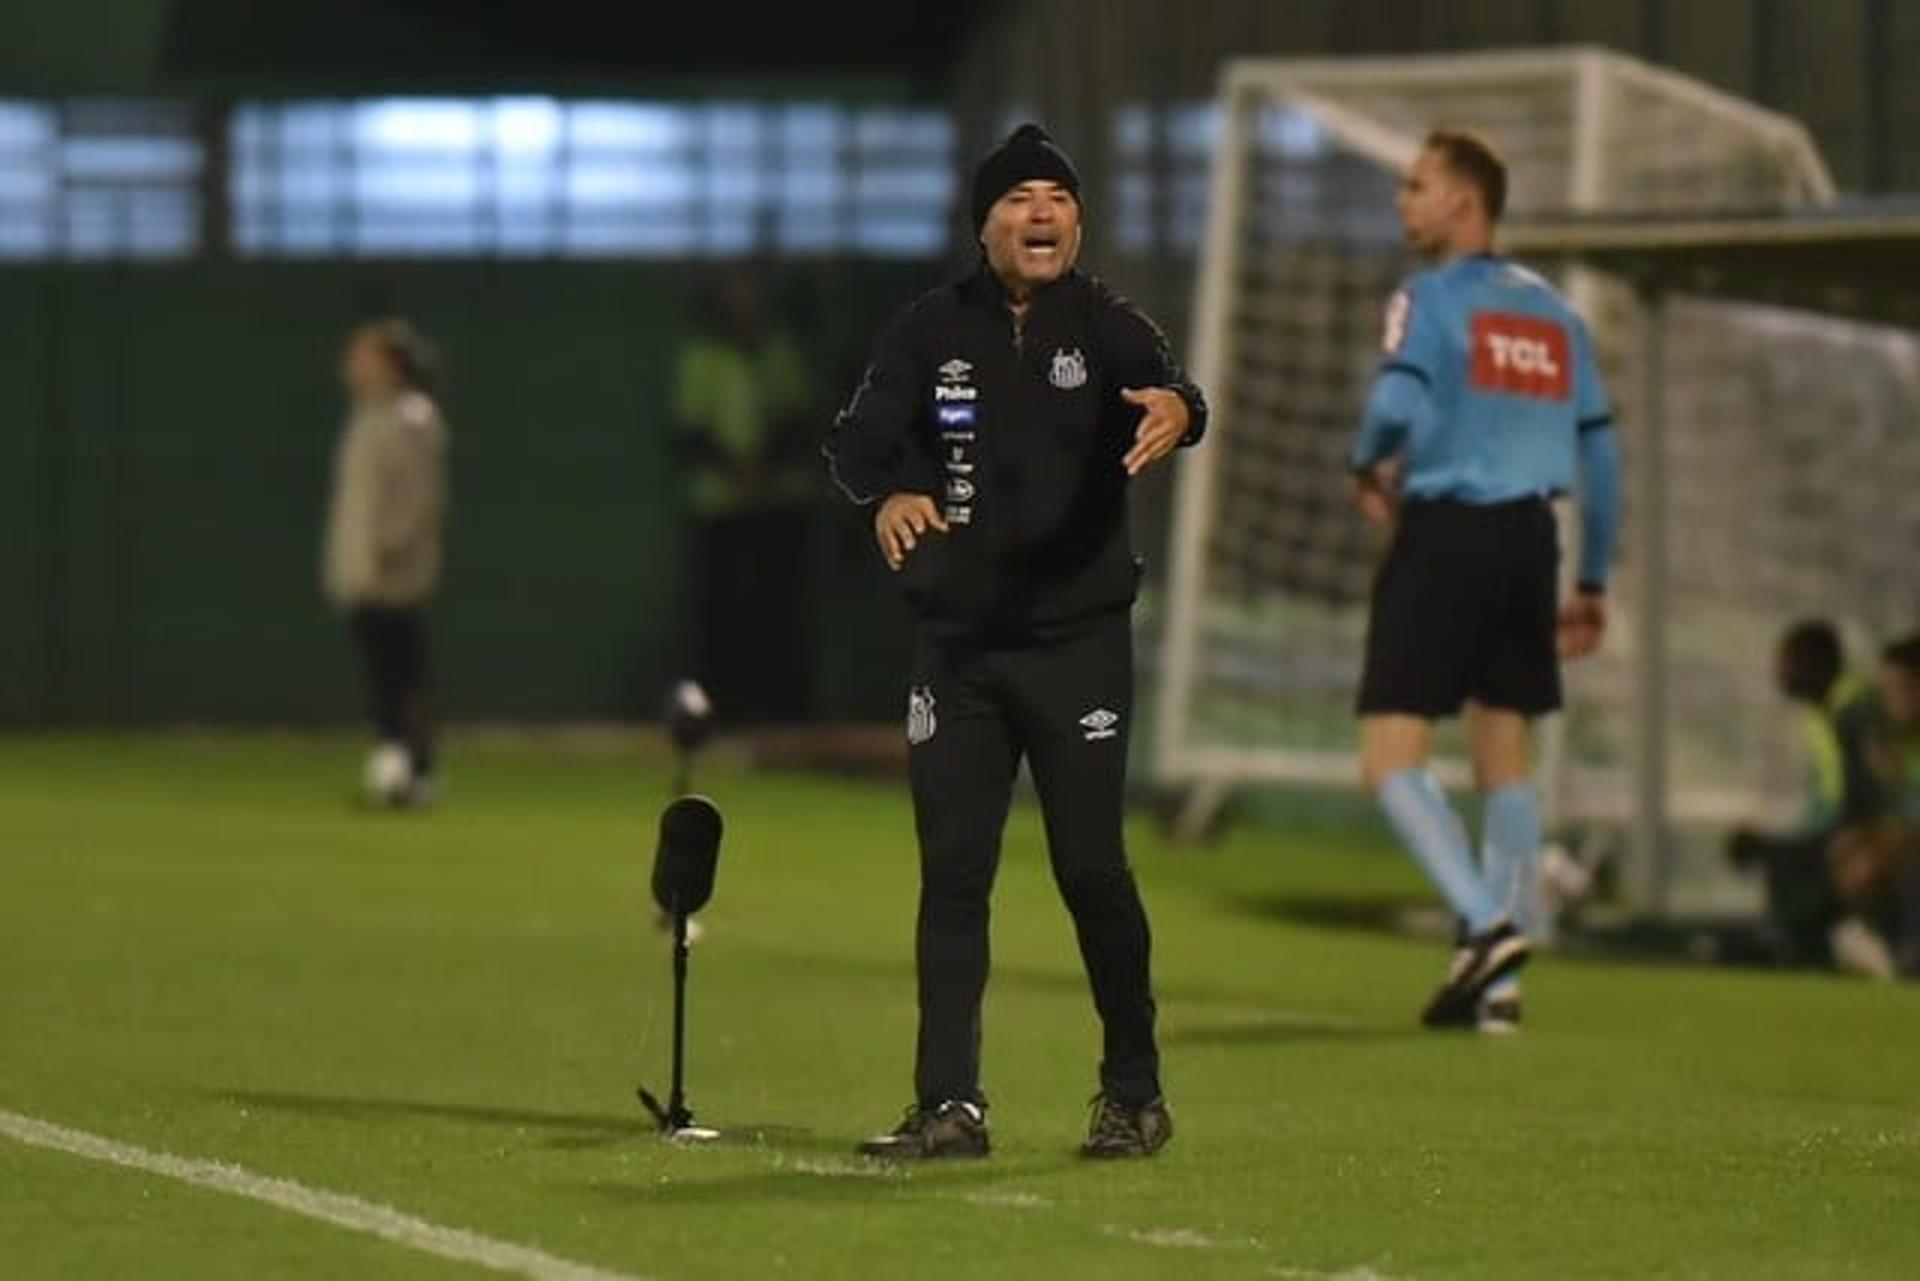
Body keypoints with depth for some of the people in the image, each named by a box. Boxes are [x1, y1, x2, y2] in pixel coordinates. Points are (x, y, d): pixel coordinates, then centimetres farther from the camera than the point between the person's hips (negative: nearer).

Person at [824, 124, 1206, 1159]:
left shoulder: (1103, 326, -5)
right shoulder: (932, 331, 2)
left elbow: (1163, 390, -24)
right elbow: (858, 437, -6)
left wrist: (1174, 412, -49)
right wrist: (886, 493, -29)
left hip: (1080, 637, -2)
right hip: (956, 641, 2)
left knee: (1091, 867, -3)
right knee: (951, 870, 1)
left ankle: (1134, 1091, 13)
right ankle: (949, 1104, 6)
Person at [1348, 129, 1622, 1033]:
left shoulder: (1430, 298, -5)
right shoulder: (1553, 313, 14)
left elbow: (1396, 405, -21)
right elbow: (1599, 453, 15)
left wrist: (1365, 469, 1)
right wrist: (1592, 582, 21)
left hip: (1445, 530, -6)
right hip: (1530, 537, 6)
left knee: (1391, 759, -4)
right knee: (1505, 755, 12)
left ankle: (1487, 922, -22)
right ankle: (1497, 985, 10)